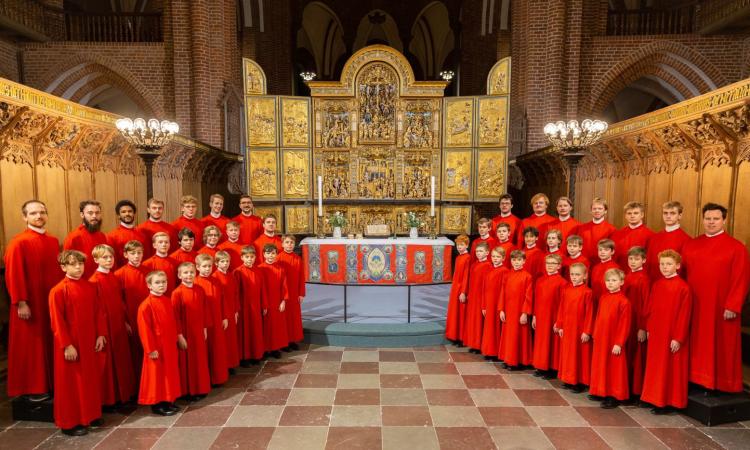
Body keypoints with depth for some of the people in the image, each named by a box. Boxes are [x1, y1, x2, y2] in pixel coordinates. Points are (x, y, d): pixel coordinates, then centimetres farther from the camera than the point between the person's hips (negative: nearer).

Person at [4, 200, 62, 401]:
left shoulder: (53, 241, 8)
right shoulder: (18, 243, -11)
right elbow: (13, 275, -14)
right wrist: (21, 302, -17)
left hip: (52, 301, 6)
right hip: (30, 303, -6)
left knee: (51, 342, 12)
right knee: (31, 345, 4)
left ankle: (51, 383, 24)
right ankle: (31, 388, 17)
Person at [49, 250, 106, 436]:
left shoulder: (90, 287, 4)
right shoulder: (58, 291, -13)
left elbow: (98, 313, 9)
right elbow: (57, 321, -13)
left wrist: (100, 335, 3)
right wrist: (66, 345, -15)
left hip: (89, 342, 6)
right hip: (71, 344, -6)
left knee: (91, 379, 14)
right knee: (71, 383, 5)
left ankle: (91, 414, 29)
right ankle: (70, 423, 17)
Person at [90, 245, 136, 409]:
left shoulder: (115, 278, 9)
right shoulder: (94, 281, -13)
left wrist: (126, 322, 14)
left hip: (119, 326, 7)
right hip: (105, 327, -7)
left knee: (121, 360, 14)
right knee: (107, 362, 3)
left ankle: (122, 394, 27)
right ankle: (107, 399, 16)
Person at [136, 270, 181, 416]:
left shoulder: (168, 301, 6)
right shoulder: (146, 305, -17)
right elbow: (144, 329, -17)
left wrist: (175, 340, 13)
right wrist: (151, 349, -17)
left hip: (169, 345, 8)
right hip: (156, 346, -8)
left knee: (169, 373, 15)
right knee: (156, 375, 4)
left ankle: (168, 401, 27)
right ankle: (157, 405, 17)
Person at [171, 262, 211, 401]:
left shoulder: (200, 290, 2)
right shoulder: (177, 293, -13)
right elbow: (175, 316, -13)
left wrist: (205, 328, 8)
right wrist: (179, 335, -14)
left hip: (199, 332, 5)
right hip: (185, 333, -5)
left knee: (200, 361, 13)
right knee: (187, 363, 6)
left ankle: (201, 388, 27)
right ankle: (188, 391, 19)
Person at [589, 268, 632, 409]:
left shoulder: (624, 301, -15)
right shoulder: (603, 298, 7)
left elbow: (625, 325, -15)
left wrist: (619, 343, -16)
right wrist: (595, 334, 12)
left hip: (614, 341, -7)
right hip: (600, 340, 7)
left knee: (614, 369, 4)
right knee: (601, 367, 15)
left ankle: (615, 397, 16)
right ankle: (602, 392, 29)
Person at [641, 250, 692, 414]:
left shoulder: (683, 287, -12)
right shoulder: (656, 285, 6)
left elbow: (684, 315, -13)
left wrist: (678, 338, -14)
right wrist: (648, 329, 9)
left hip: (672, 335, -6)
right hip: (656, 334, 6)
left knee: (670, 368, 4)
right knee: (656, 368, 13)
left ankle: (668, 402, 16)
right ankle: (656, 399, 25)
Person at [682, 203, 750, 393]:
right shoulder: (690, 246, 8)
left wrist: (732, 306, -14)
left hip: (721, 307, -3)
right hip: (694, 306, 4)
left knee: (720, 346, 6)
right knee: (697, 345, 11)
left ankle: (719, 383, 18)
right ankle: (696, 379, 20)